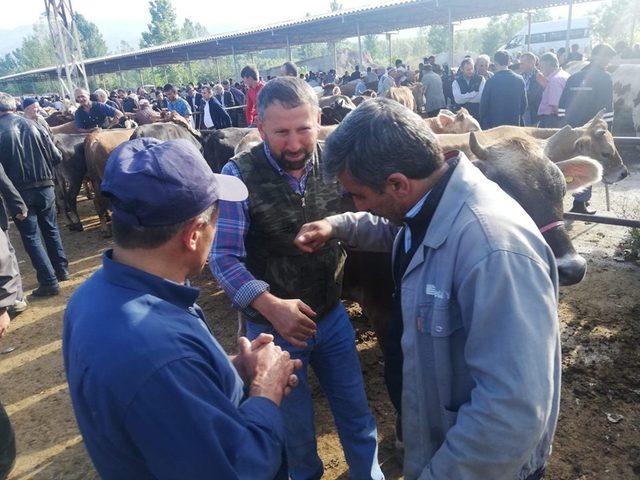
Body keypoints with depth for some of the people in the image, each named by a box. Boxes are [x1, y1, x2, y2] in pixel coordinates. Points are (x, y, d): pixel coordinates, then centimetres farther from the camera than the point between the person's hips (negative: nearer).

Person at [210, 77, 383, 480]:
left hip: (332, 314, 2)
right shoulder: (239, 175, -17)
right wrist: (270, 305, -28)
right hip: (273, 323, -2)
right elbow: (223, 257, -17)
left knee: (356, 412, 18)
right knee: (295, 423, 21)